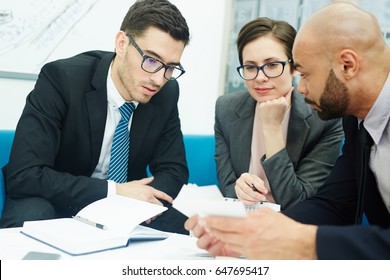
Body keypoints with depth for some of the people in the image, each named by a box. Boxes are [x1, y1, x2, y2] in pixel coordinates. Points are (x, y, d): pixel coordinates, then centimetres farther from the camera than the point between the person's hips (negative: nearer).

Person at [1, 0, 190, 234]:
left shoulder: (167, 93, -9)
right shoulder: (61, 78, -23)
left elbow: (173, 170, 0)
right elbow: (23, 176, -27)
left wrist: (143, 201, -23)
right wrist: (114, 190, -29)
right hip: (59, 204, -2)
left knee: (184, 225, -26)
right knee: (29, 216, -36)